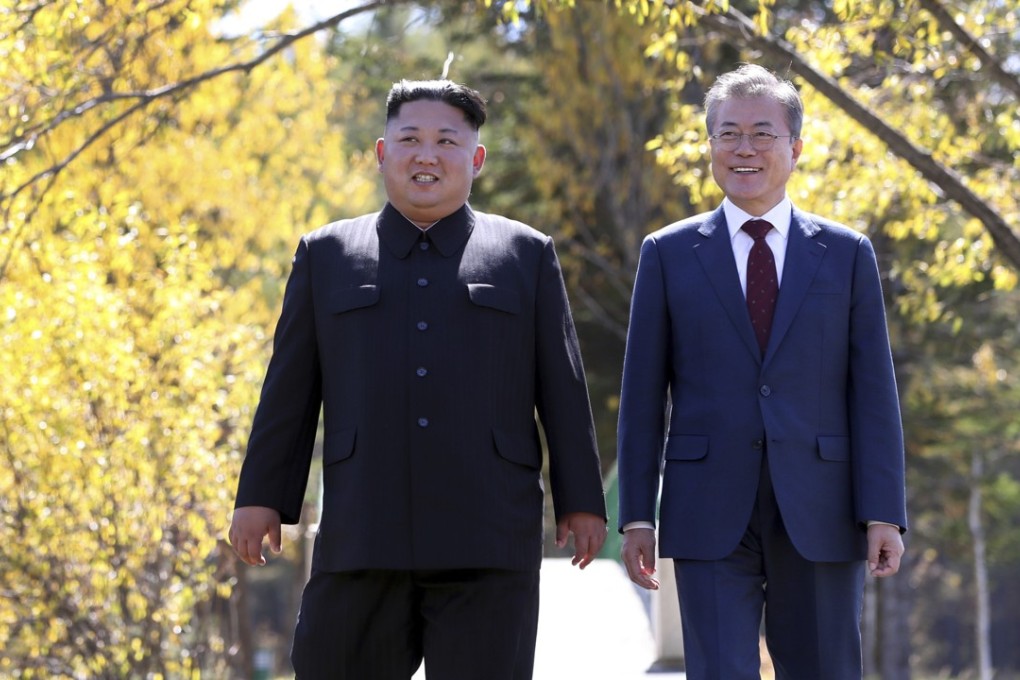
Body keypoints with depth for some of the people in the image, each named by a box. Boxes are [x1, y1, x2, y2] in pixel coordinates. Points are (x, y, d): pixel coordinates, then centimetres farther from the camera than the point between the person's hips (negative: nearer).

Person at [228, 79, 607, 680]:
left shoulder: (527, 256, 11)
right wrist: (261, 496, 8)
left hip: (487, 545, -1)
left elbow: (562, 389, 9)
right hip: (360, 539, 1)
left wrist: (582, 501, 5)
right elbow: (289, 388, 12)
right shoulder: (326, 256, 14)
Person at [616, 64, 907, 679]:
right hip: (710, 517, -1)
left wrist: (884, 514, -5)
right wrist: (636, 514, 0)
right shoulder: (669, 255, 8)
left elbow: (874, 392, 4)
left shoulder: (848, 254, 8)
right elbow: (643, 395, 6)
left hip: (820, 516, 1)